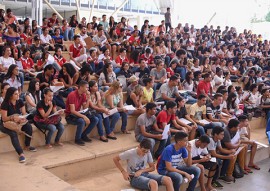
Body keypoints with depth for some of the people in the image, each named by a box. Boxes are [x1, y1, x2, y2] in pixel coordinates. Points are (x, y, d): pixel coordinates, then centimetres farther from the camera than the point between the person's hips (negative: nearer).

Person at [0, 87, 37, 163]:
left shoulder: (20, 102, -2)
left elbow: (24, 113, -2)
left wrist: (22, 119, -25)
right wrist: (13, 117, -37)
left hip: (17, 122, 5)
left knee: (29, 127, -22)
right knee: (13, 133, -35)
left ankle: (27, 146, -2)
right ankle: (21, 153, -37)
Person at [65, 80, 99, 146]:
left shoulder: (83, 95, 3)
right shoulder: (72, 95, -21)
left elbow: (85, 109, 2)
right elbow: (72, 111, -26)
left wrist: (88, 98, -9)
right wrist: (84, 116, -33)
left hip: (78, 114, 8)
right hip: (70, 116, -8)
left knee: (95, 119, -7)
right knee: (82, 121, -37)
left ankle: (83, 135, 7)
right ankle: (77, 139, -12)